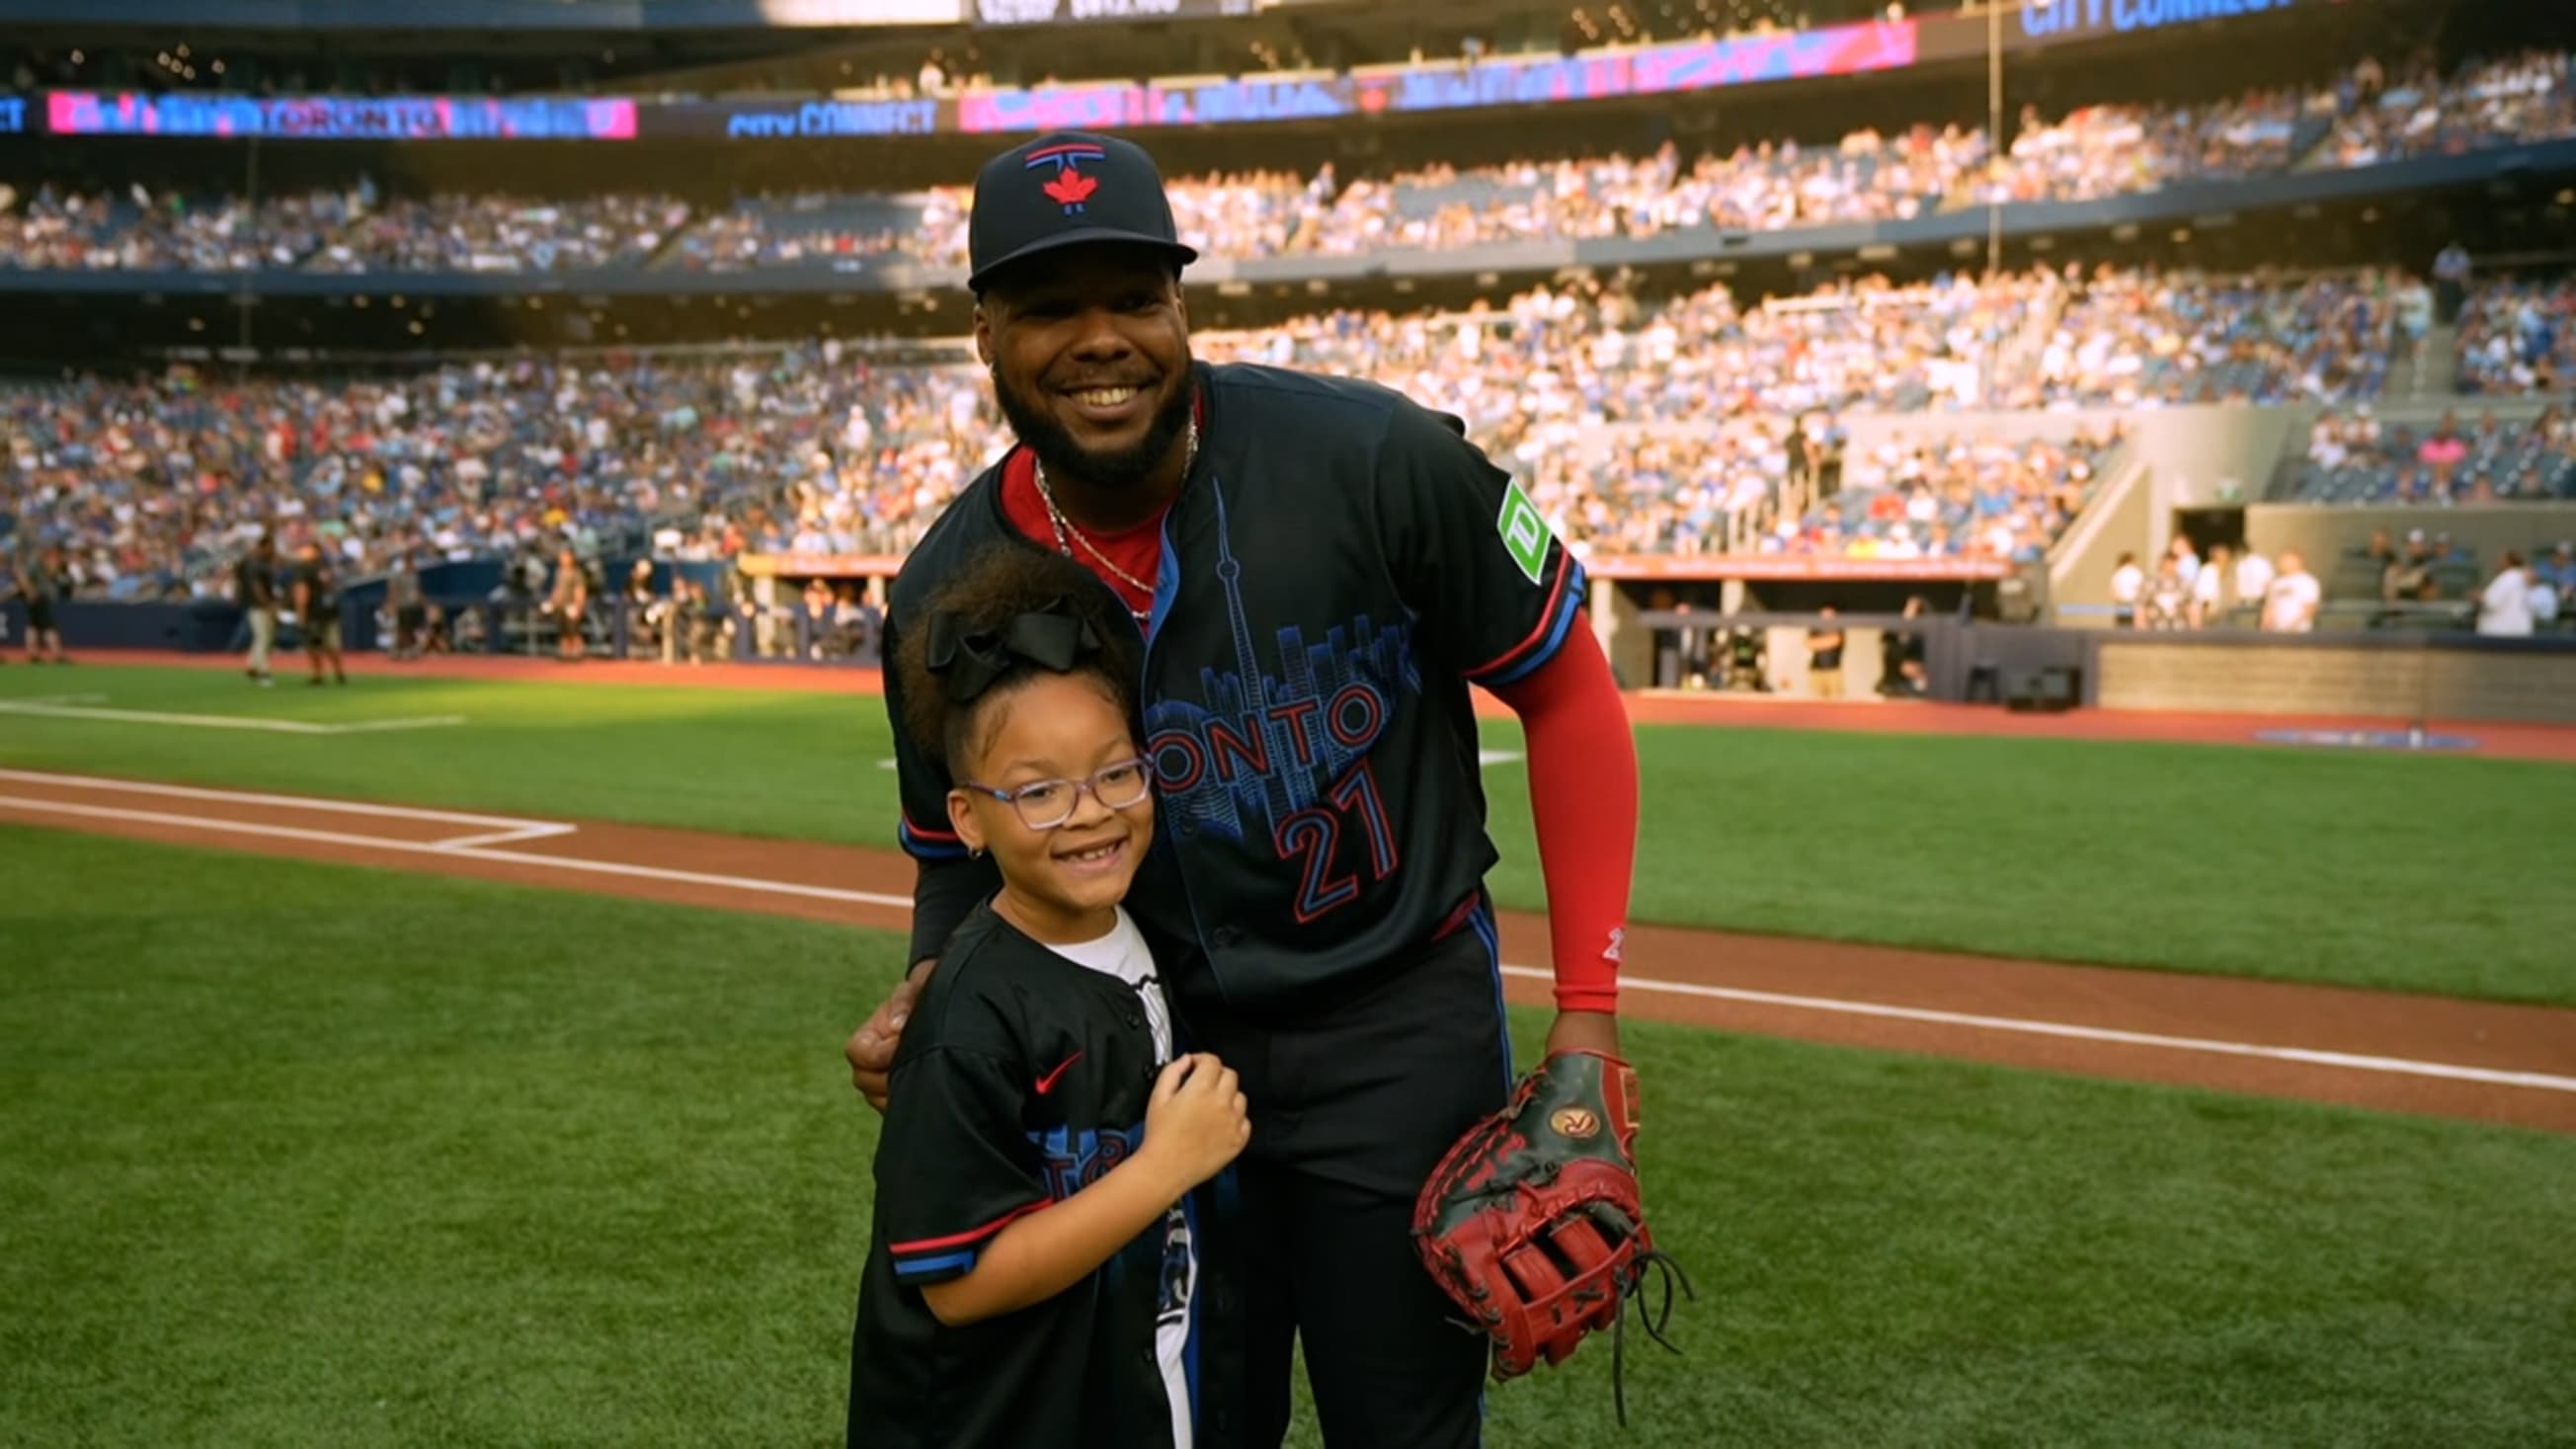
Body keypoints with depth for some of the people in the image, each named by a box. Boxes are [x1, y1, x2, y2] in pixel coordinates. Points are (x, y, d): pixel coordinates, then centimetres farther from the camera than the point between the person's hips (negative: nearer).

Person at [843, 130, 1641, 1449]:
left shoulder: (1376, 460, -20)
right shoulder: (949, 595, -9)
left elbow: (1565, 692, -9)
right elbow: (963, 855, 7)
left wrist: (1587, 1014, -11)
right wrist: (930, 992, -15)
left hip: (1404, 1027, -2)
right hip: (1158, 1037, 3)